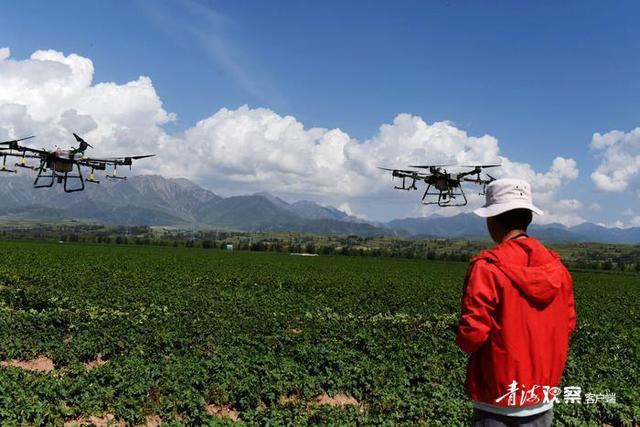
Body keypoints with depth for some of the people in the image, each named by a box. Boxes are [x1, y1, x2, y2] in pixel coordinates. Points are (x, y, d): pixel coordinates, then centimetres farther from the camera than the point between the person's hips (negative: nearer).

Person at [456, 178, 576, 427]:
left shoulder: (487, 267, -19)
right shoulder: (557, 266, -2)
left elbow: (472, 335, -20)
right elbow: (568, 325, 7)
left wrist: (463, 341, 2)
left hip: (499, 400, -5)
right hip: (544, 396, 5)